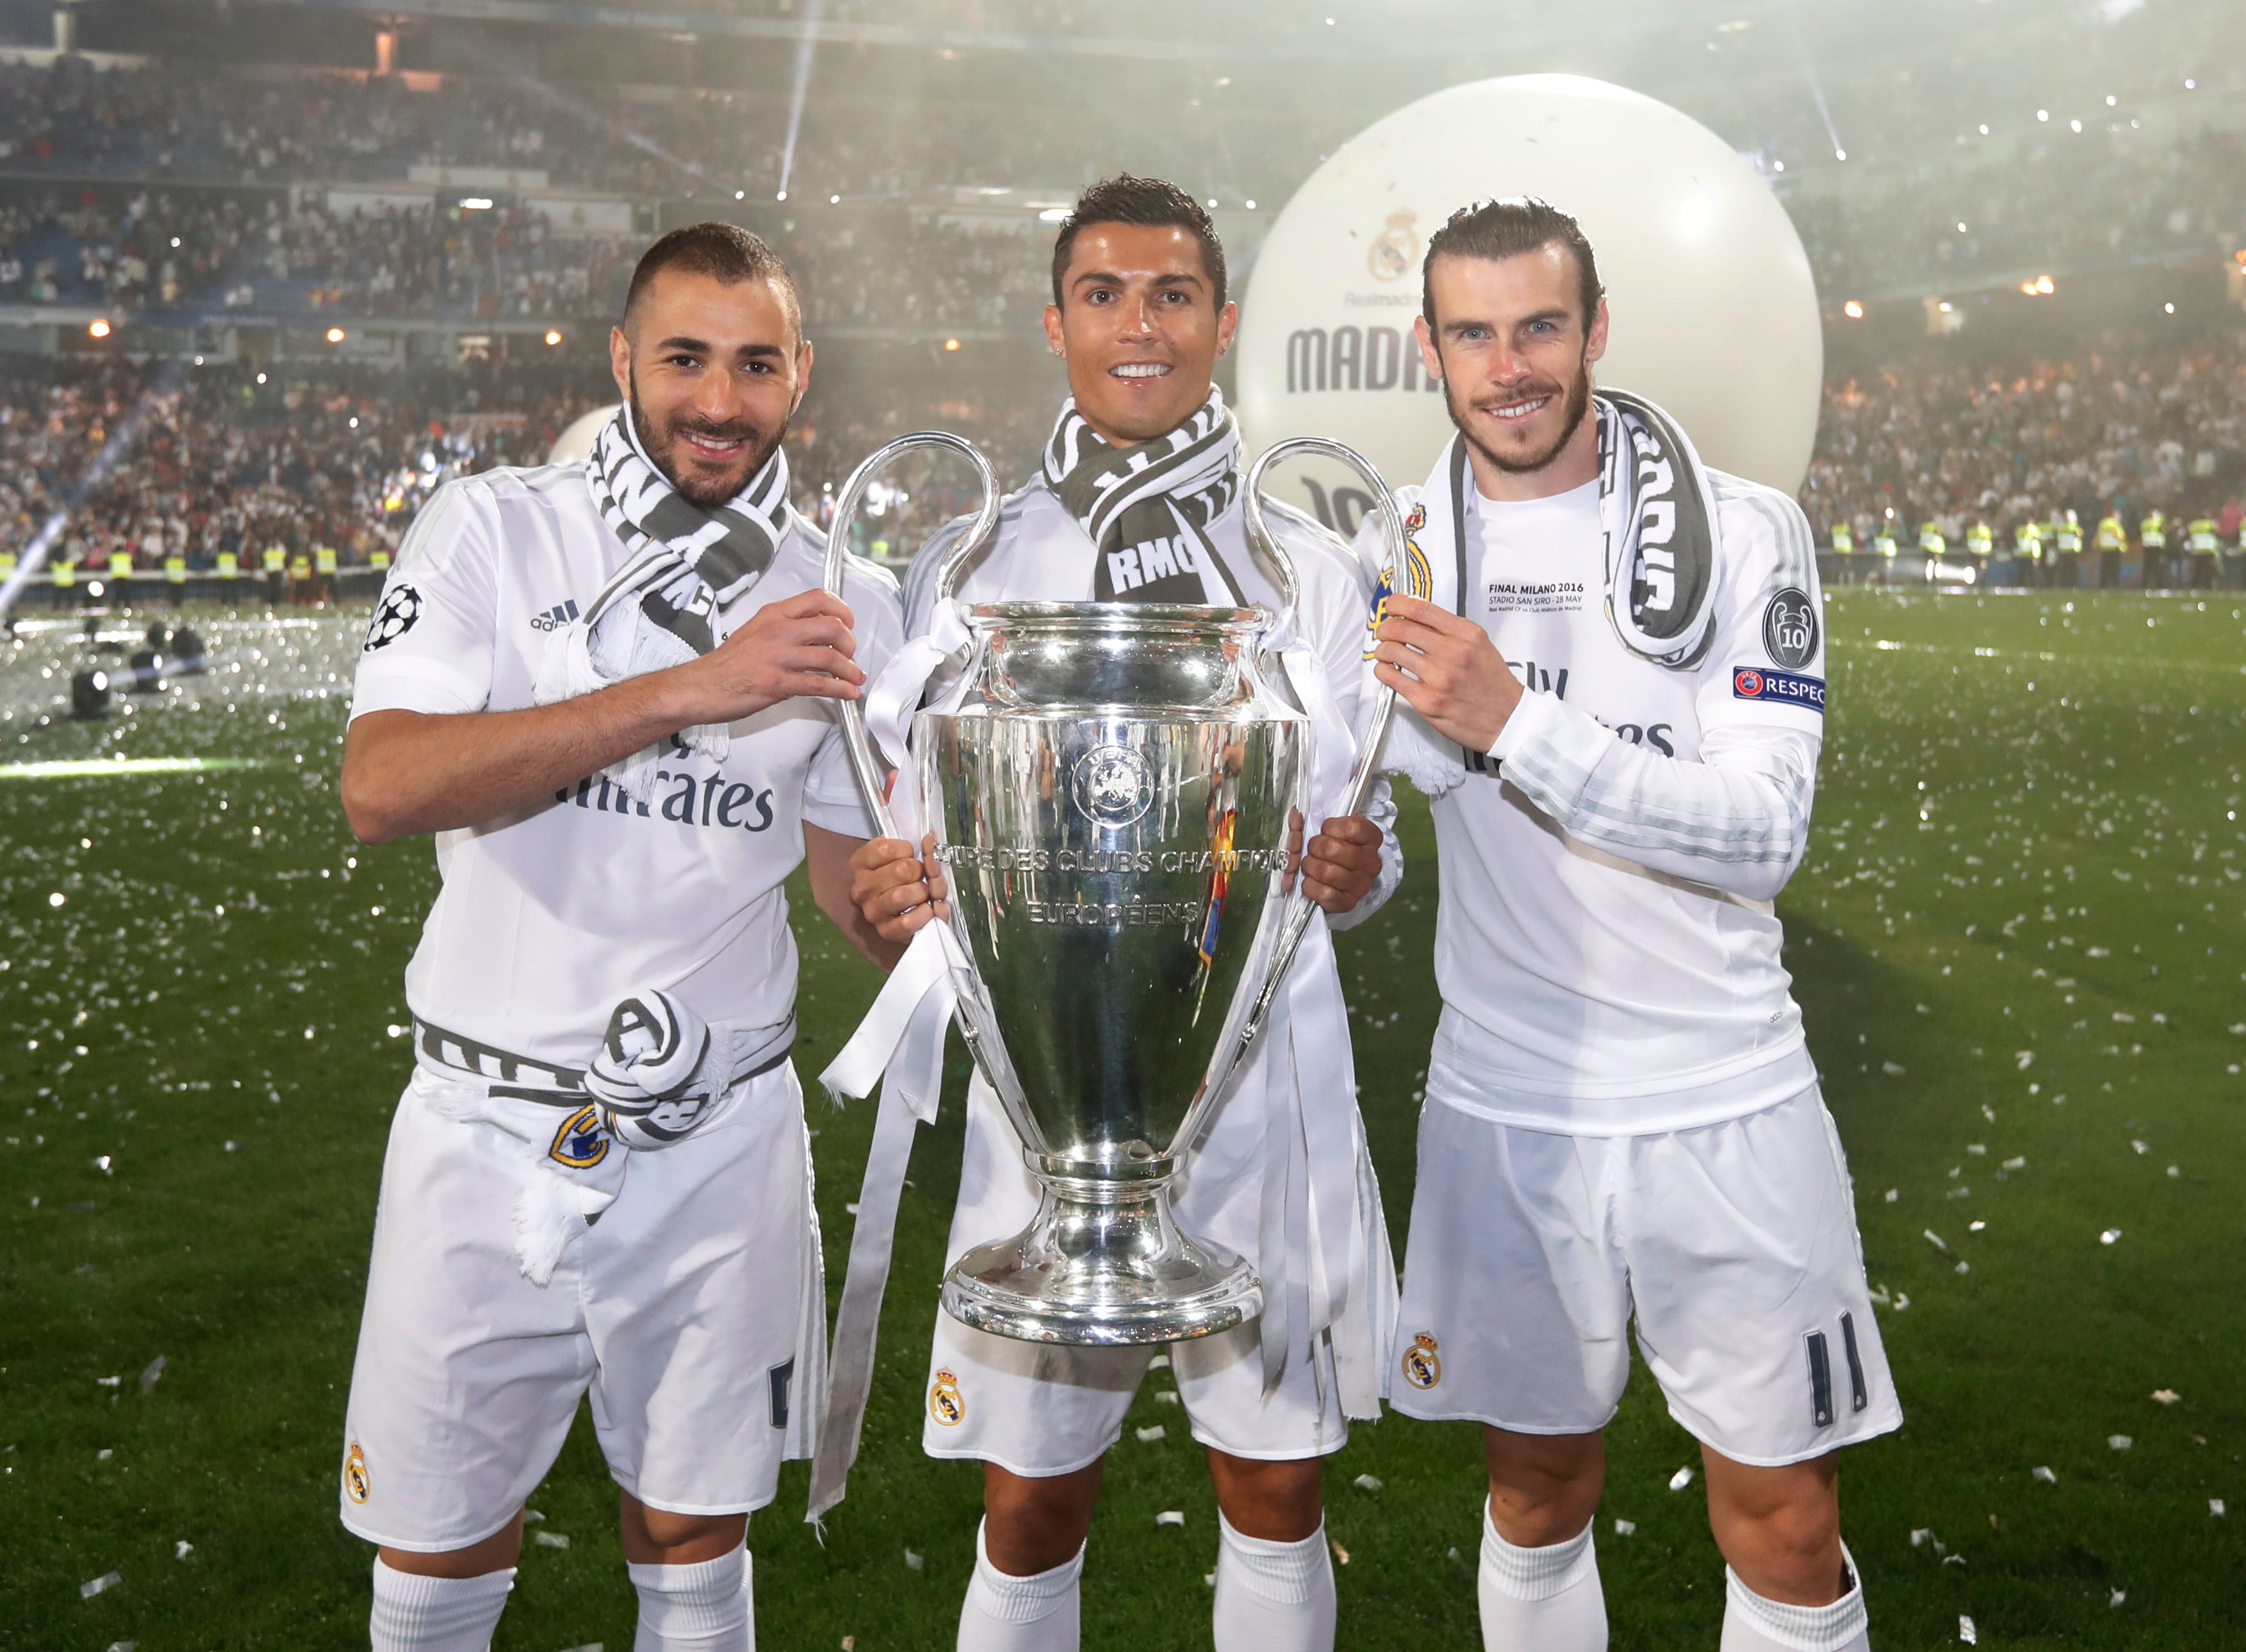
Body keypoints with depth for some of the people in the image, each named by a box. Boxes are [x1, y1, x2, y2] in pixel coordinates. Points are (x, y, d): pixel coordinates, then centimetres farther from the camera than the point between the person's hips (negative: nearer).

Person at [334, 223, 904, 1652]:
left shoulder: (842, 608, 4)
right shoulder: (494, 532, -5)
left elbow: (853, 884, 9)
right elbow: (382, 788, -20)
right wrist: (691, 688, -27)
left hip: (719, 1140, 2)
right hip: (491, 1127, -1)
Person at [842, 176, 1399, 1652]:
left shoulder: (1310, 574, 5)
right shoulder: (969, 572, 4)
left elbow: (1363, 840, 8)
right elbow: (921, 838, 6)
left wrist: (1351, 869, -15)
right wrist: (886, 900, -16)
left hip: (1265, 1084, 1)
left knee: (1276, 1493, 12)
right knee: (1031, 1514, 9)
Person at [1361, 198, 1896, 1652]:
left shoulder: (1742, 532, -5)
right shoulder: (1399, 546, 4)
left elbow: (1763, 830, -16)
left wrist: (1513, 724, -25)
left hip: (1727, 1106, -2)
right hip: (1503, 1106, 2)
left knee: (1785, 1532, 6)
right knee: (1539, 1492, 16)